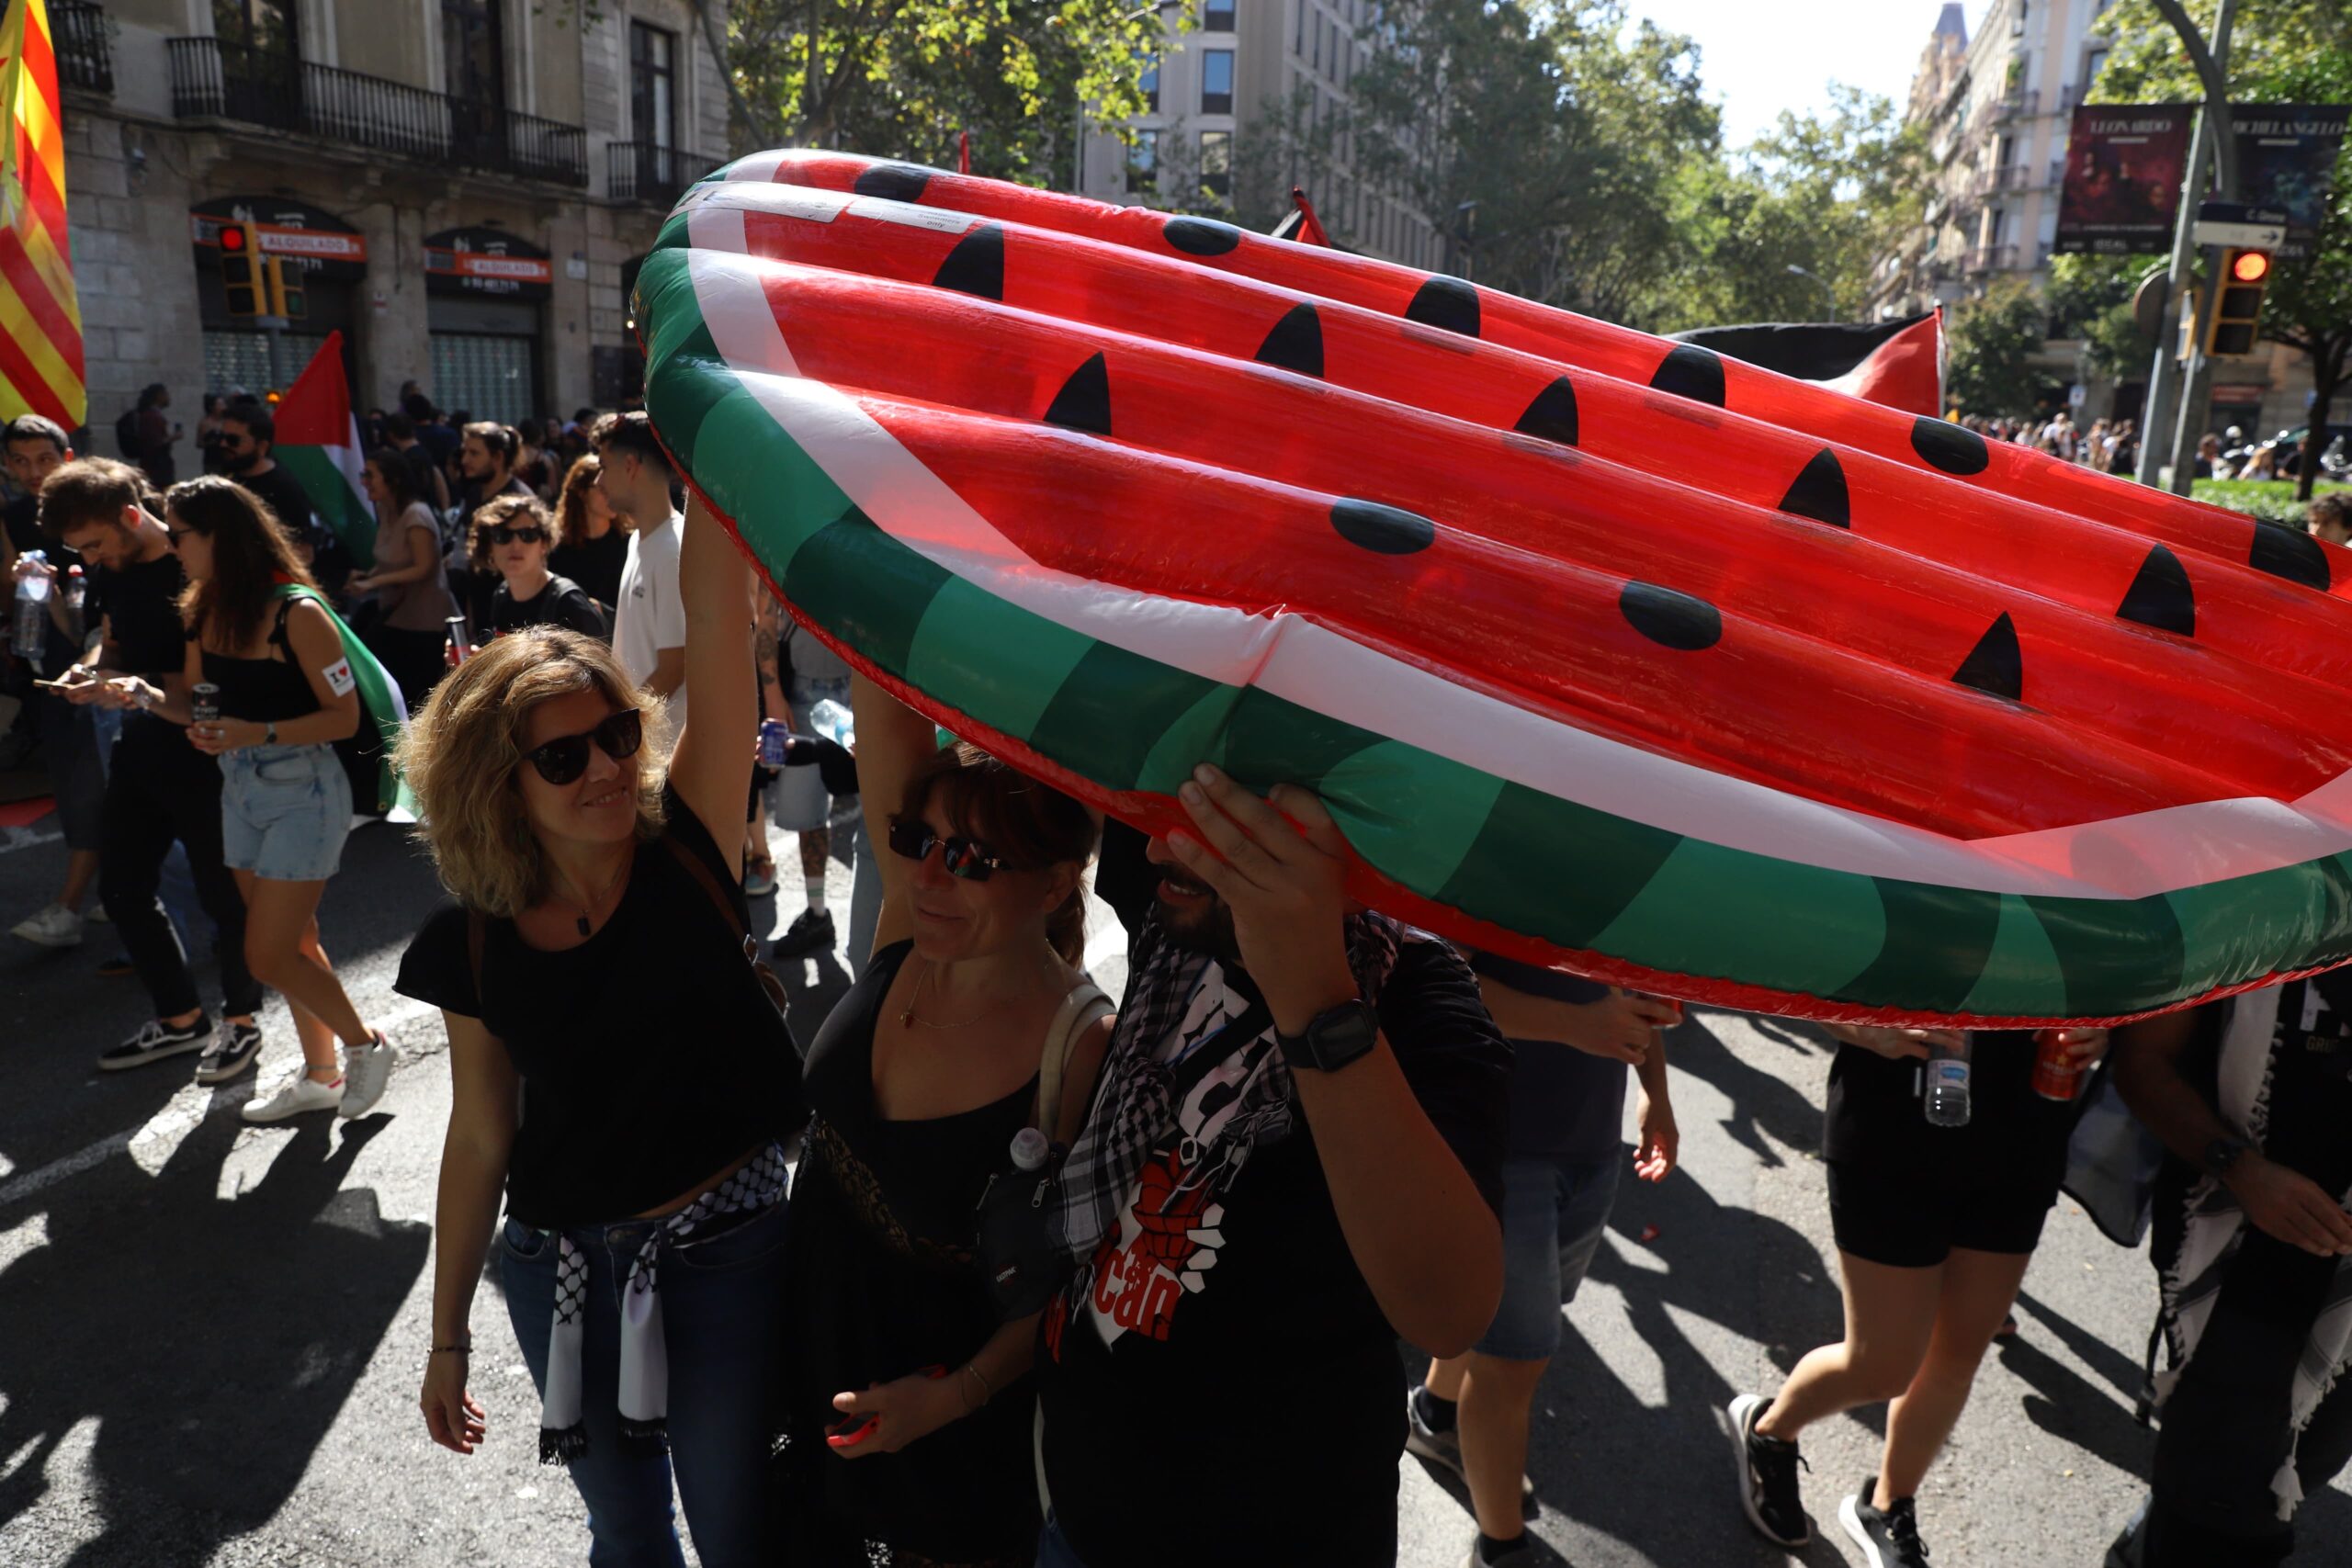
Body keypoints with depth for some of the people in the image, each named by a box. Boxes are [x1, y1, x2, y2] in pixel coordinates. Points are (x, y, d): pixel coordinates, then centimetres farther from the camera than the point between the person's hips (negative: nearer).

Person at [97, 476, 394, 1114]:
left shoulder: (296, 613, -18)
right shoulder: (206, 611, 4)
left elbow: (345, 716, -16)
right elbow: (195, 706, 10)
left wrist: (258, 733, -26)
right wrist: (144, 694, -9)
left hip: (303, 793, -7)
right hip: (240, 792, 7)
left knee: (269, 957, -4)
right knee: (293, 945, 15)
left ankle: (365, 1044, 18)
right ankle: (320, 1075, 29)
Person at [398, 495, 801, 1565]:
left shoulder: (685, 852, -15)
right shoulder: (476, 944, -9)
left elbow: (715, 617, -27)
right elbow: (480, 1137, 2)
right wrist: (447, 1337, 9)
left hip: (728, 1245, -2)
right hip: (562, 1270, 3)